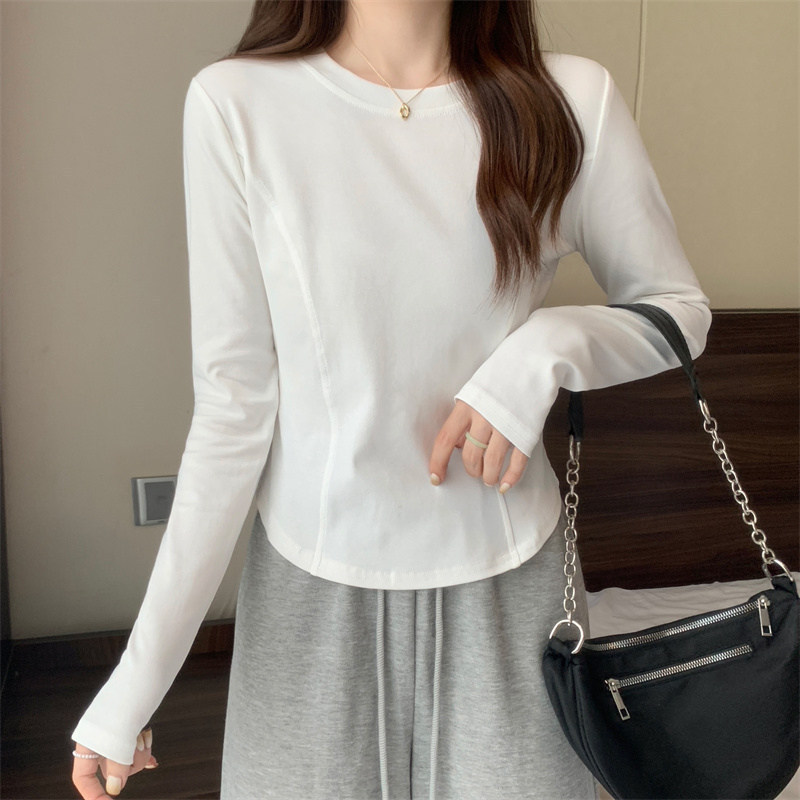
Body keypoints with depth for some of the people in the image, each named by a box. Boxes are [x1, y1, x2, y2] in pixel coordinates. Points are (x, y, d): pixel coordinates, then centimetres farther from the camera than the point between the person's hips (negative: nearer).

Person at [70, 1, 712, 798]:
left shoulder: (572, 100, -7)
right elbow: (233, 403, -9)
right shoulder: (236, 104, -11)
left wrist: (550, 346, -17)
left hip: (507, 581, 2)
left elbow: (680, 307, 5)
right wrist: (138, 678, -8)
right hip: (313, 587, -1)